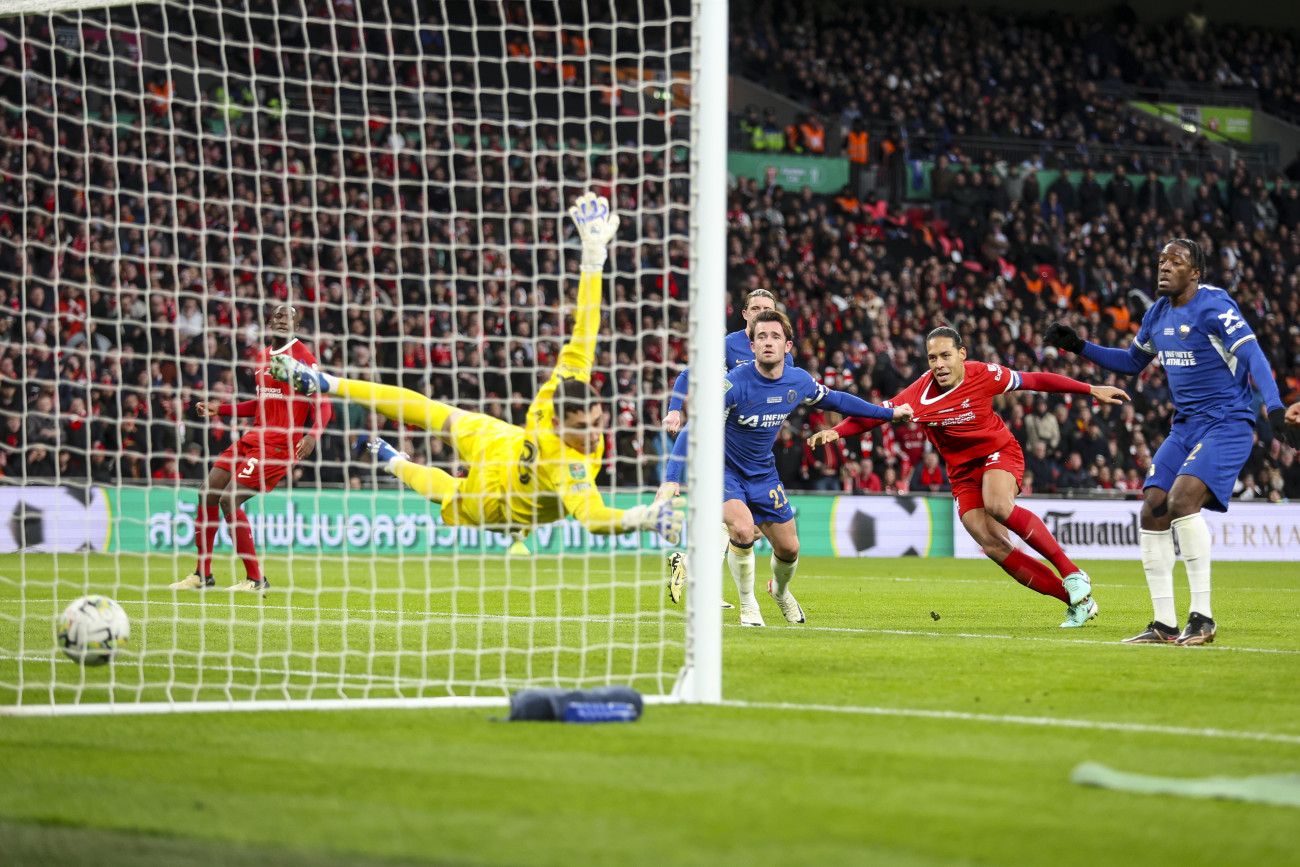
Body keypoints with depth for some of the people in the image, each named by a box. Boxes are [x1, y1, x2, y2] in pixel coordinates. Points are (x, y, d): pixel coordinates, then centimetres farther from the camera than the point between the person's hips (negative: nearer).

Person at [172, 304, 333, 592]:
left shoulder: (302, 356, -9)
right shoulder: (262, 356, 16)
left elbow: (322, 406, -14)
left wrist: (312, 435, -31)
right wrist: (219, 409, 26)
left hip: (279, 443, -8)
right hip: (253, 437, 8)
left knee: (229, 500, -18)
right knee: (208, 494, 5)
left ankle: (255, 579, -9)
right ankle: (202, 575, 18)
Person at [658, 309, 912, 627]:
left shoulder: (799, 381, -10)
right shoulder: (735, 383, -27)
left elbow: (834, 399, 11)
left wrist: (889, 413, 16)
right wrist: (671, 479, -36)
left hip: (763, 474, 5)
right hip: (724, 468, -5)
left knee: (788, 548, 9)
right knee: (743, 528, -30)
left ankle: (780, 590, 45)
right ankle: (748, 605, -7)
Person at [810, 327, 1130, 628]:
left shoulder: (983, 375, -14)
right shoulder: (919, 395, -12)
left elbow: (1034, 381, -4)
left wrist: (1091, 390, -1)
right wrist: (835, 431, -22)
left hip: (999, 452, -3)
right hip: (962, 472, 3)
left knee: (998, 506, -36)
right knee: (995, 548, -14)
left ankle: (1071, 572, -26)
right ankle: (1077, 602, -8)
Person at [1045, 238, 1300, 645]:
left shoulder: (1214, 305, -13)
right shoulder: (1158, 314, 11)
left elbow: (1253, 356, -22)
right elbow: (1132, 362, 28)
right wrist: (1080, 346, 18)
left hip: (1227, 425, -8)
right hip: (1185, 427, 8)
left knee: (1182, 499, -26)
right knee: (1152, 512, -4)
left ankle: (1202, 617, -20)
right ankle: (1164, 624, 3)